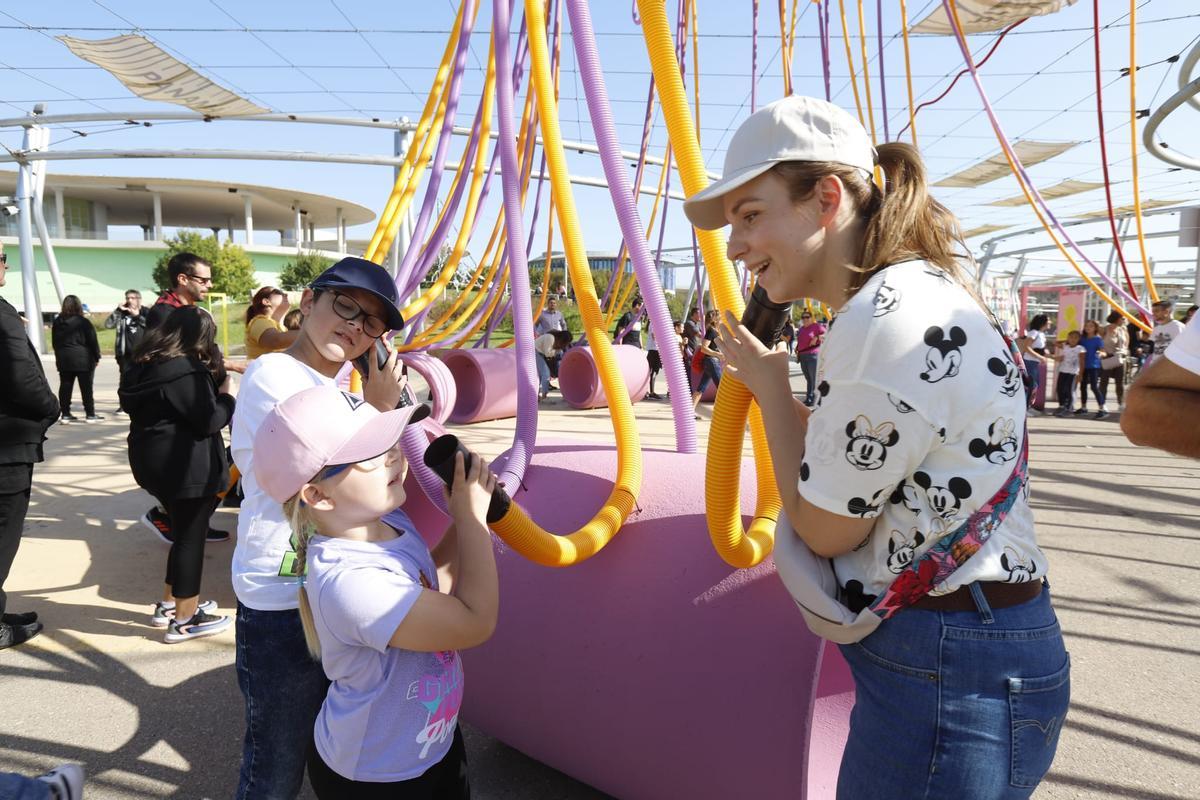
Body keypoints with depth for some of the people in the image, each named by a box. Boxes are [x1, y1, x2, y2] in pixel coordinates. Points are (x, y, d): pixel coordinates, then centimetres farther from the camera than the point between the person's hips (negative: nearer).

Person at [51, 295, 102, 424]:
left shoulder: (57, 322, 8)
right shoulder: (83, 322, -9)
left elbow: (55, 342, 13)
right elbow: (92, 341, -8)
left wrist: (59, 357, 19)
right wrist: (96, 357, 0)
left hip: (63, 360, 5)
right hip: (83, 359, -5)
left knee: (65, 387, 7)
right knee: (86, 387, 0)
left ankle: (65, 414, 7)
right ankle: (90, 414, 3)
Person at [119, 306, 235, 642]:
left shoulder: (146, 365, 9)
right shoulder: (187, 371, -19)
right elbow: (208, 421, -19)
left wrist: (214, 378, 10)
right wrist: (226, 396, -1)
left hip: (156, 461, 9)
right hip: (185, 466, -9)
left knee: (185, 532, 21)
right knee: (191, 536, 1)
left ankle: (168, 605, 31)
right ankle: (183, 620, 11)